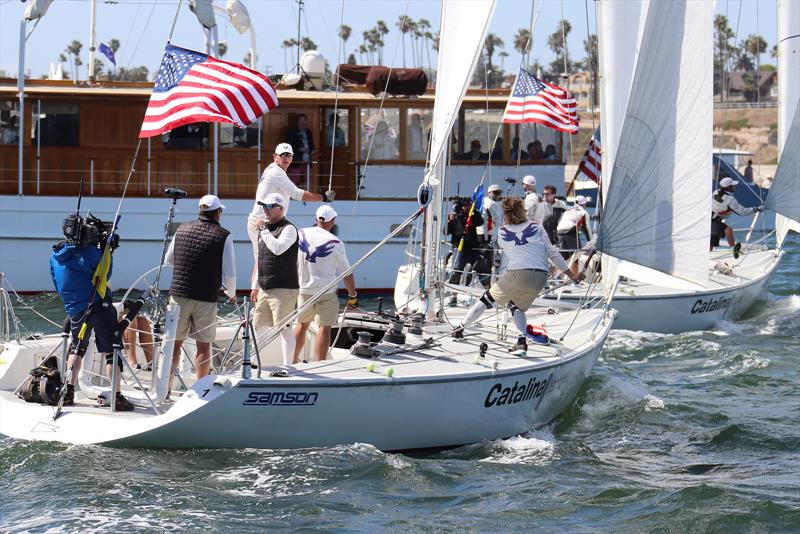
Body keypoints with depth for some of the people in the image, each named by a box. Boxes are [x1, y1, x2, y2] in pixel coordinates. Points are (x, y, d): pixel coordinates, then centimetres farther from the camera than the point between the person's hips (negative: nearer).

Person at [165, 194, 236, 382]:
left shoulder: (183, 229, 6)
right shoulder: (223, 236, -6)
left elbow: (168, 261, 16)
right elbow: (229, 273, -7)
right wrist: (231, 293, 12)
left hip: (178, 295, 3)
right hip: (206, 298, -3)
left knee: (175, 343, 10)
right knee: (203, 346, 4)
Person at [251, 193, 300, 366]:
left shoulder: (288, 229, -9)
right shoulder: (265, 228, 16)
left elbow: (278, 248, -28)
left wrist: (264, 231, -16)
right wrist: (255, 286, 23)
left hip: (283, 290, -9)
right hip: (265, 289, 9)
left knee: (283, 328, -9)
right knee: (258, 326, 12)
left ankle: (287, 366, -5)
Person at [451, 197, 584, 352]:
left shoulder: (503, 231, 10)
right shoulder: (536, 227, 11)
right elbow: (552, 253, 10)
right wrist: (572, 275, 14)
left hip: (517, 274, -2)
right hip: (540, 277, 2)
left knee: (488, 300, 16)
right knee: (517, 306, 23)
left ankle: (460, 328, 22)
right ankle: (522, 339, 1)